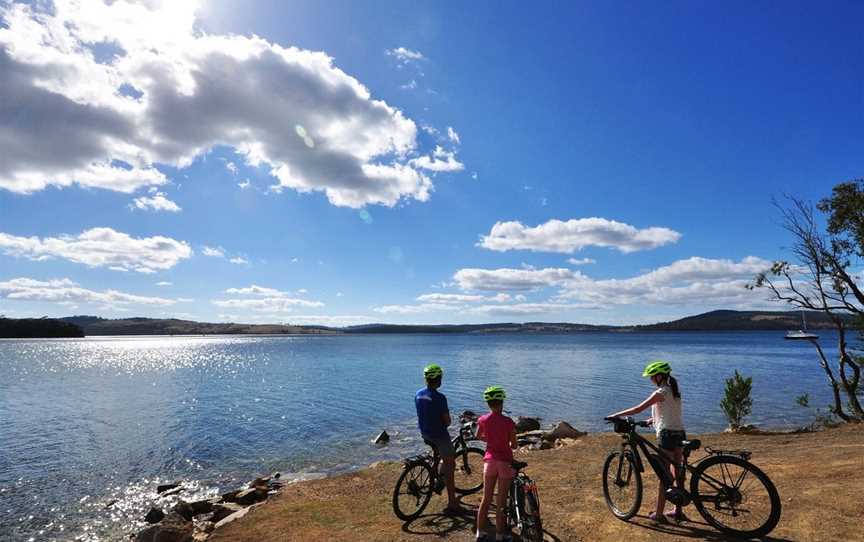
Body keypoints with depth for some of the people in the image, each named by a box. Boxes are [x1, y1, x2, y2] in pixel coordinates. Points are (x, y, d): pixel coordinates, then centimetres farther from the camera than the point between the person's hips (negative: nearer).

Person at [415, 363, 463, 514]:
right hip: (439, 434, -7)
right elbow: (447, 421, -15)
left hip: (425, 434, 7)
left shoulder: (418, 394, 0)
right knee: (449, 465, 3)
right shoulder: (439, 397, -22)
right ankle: (452, 504, 7)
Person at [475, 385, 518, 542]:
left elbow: (479, 436, 14)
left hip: (490, 460, 3)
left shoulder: (482, 420, -5)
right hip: (505, 461, -3)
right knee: (501, 501, 9)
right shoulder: (508, 422, -17)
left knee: (486, 499, 15)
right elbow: (514, 446, -8)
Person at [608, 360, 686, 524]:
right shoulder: (674, 391, 11)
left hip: (666, 434, -8)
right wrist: (652, 420, 24)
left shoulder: (660, 392, -14)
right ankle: (678, 511, 23)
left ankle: (659, 514, 5)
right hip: (680, 433, 8)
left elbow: (638, 409, -15)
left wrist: (617, 415, -9)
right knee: (677, 473, 14)